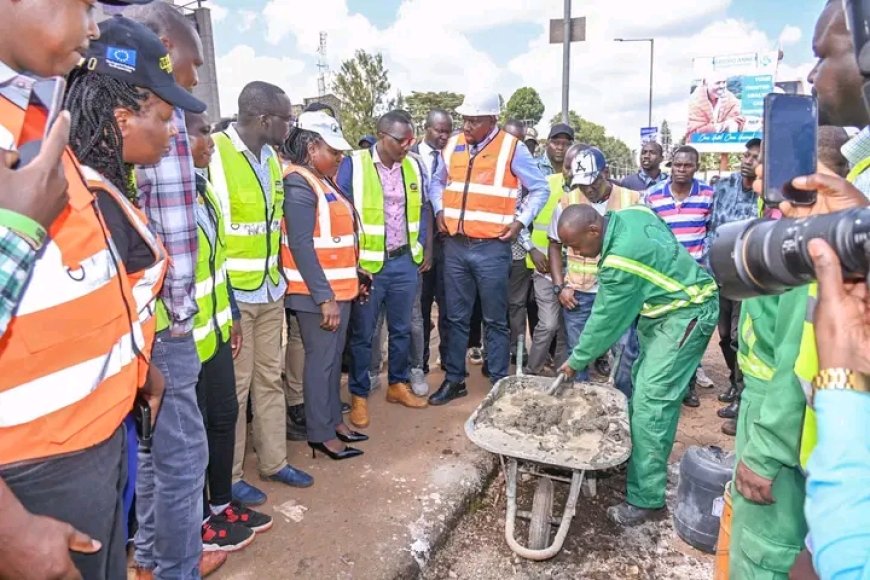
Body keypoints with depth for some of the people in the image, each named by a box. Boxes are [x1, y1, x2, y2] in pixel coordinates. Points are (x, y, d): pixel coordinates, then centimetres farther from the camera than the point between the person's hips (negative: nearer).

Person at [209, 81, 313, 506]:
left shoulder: (270, 158, 11)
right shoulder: (215, 155, -15)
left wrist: (278, 276, 15)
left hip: (270, 291, 7)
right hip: (233, 295, -7)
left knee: (270, 379, 16)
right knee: (234, 387, 5)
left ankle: (274, 461, 31)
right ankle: (229, 476, 23)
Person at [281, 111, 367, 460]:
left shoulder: (322, 181, 13)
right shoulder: (299, 185, -15)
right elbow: (301, 246, -22)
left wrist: (352, 280, 17)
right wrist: (325, 297, -23)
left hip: (339, 288, 9)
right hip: (318, 293, -9)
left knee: (334, 358, 17)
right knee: (321, 360, 2)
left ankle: (333, 419, 31)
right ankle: (320, 434, 15)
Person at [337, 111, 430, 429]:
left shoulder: (414, 166, 6)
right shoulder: (353, 165, -9)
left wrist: (420, 248, 8)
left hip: (406, 262, 5)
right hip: (367, 265, -4)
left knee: (402, 329, 15)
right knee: (362, 334, 6)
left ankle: (398, 384, 32)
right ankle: (358, 395, 20)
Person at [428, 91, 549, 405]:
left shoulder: (512, 149, -5)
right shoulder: (453, 146, 8)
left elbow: (540, 188, 0)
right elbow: (437, 182, 22)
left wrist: (520, 221, -8)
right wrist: (439, 211, 7)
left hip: (491, 248, -4)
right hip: (455, 246, 4)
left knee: (495, 320, 7)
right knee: (457, 317, 12)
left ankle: (500, 382, 20)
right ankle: (454, 379, 25)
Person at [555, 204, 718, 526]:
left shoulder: (621, 260, -29)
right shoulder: (630, 213, -5)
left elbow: (606, 319, -19)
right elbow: (667, 239, 12)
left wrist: (576, 361, -4)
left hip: (685, 314, -10)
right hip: (669, 304, 10)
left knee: (650, 401, -12)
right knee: (642, 386, 14)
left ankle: (645, 497, -4)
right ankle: (640, 459, 29)